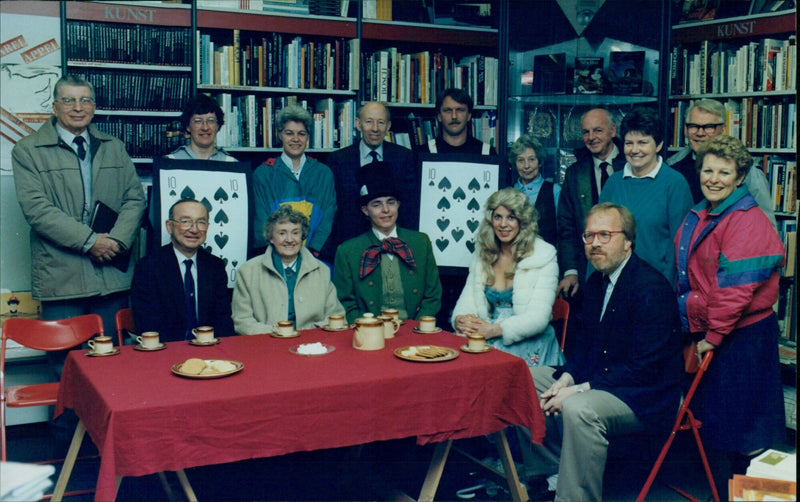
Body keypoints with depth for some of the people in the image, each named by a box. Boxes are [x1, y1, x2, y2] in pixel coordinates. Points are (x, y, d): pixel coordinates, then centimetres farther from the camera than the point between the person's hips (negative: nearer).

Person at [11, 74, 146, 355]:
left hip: (113, 276, 4)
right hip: (61, 277, -3)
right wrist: (89, 241, -15)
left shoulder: (114, 148, 16)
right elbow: (36, 208, -8)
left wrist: (117, 240, -9)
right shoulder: (28, 151, 3)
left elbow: (135, 198, 9)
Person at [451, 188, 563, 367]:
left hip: (528, 348, -4)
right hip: (487, 345, 4)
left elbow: (539, 317, -11)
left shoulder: (544, 256, -2)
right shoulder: (483, 255, 13)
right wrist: (461, 320, -16)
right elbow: (467, 300, 9)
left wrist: (496, 330, -25)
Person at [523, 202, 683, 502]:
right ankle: (546, 477, 14)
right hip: (598, 379, 10)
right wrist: (566, 378, -5)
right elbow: (585, 343, 15)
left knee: (578, 408, -35)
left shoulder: (650, 288, -20)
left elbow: (644, 369, -24)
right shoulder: (597, 281, 8)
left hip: (645, 396, -9)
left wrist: (579, 390, -23)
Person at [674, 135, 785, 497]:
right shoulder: (697, 218, 9)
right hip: (707, 331, 9)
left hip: (743, 335, -9)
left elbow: (736, 285, -22)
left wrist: (714, 334, -18)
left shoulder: (748, 221, -18)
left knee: (742, 413, 2)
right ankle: (733, 475, 33)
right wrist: (697, 328, 14)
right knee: (714, 409, 18)